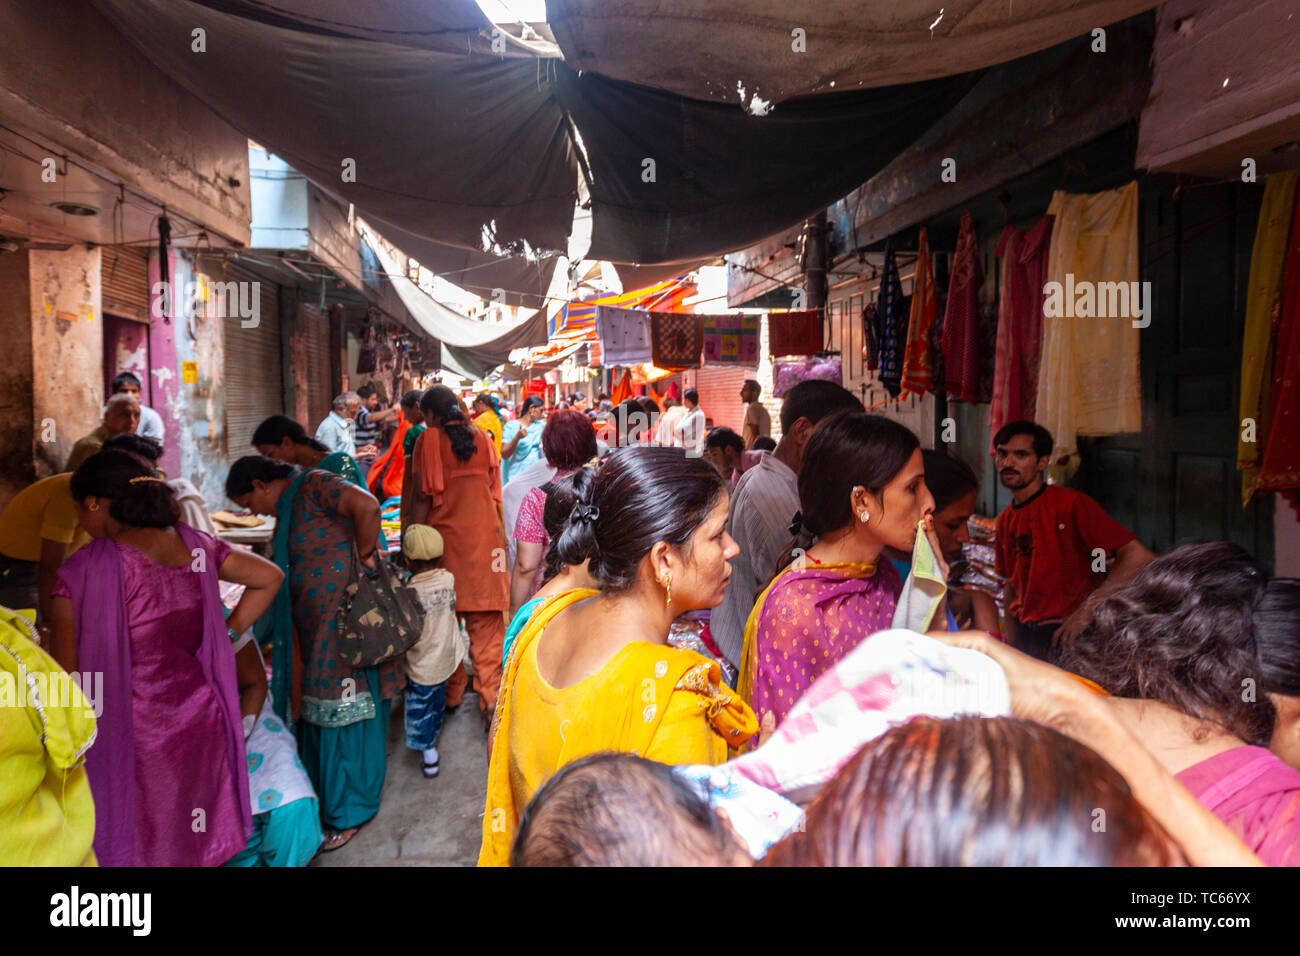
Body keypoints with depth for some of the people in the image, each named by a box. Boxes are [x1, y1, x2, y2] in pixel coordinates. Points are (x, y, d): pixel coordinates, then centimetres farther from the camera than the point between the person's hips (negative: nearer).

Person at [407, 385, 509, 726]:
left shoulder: (429, 440, -2)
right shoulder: (483, 438, 7)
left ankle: (450, 694, 21)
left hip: (444, 536, -2)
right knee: (485, 623, 3)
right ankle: (489, 697, 1)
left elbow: (422, 497, -7)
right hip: (484, 536, 2)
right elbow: (495, 491, 9)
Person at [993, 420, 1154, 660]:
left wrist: (1085, 610, -20)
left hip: (1069, 637, -6)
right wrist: (1010, 646, 8)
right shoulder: (1005, 520, 9)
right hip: (1024, 635, 6)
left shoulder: (1070, 503, -12)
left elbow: (1138, 557, -18)